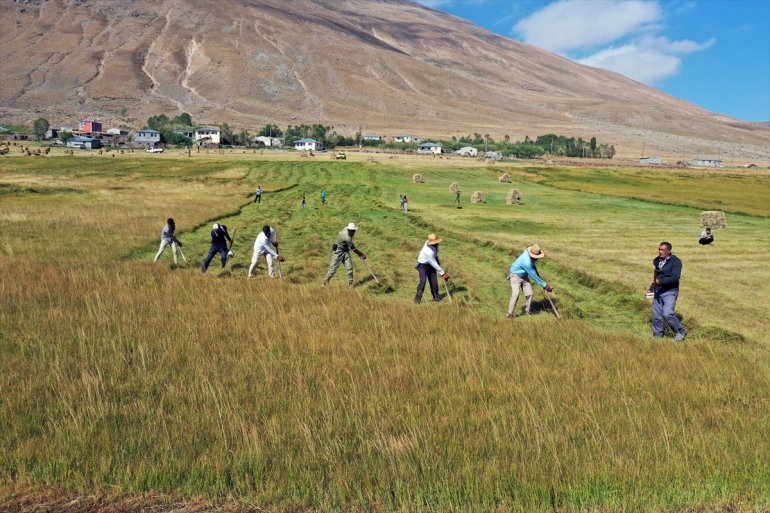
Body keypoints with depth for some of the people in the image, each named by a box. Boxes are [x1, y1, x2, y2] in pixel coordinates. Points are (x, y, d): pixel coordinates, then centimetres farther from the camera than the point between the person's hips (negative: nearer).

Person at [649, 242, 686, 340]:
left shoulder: (675, 261, -10)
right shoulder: (657, 261, 10)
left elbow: (675, 277, -22)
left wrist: (660, 281, -26)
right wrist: (652, 287, 20)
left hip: (670, 292, -6)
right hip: (658, 292, 6)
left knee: (667, 313, -19)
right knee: (656, 315, 6)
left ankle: (680, 331, 2)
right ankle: (657, 335, 22)